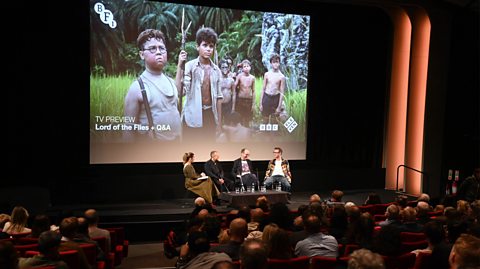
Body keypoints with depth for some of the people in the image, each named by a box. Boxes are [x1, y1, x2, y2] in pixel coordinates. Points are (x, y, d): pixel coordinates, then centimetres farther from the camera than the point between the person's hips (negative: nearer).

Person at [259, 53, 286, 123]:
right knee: (265, 120, 8)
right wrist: (260, 103, 3)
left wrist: (279, 106, -7)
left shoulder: (281, 76, -5)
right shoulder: (267, 74, 2)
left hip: (276, 98, -2)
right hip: (266, 97, 2)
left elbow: (282, 92, -4)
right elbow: (263, 89, 6)